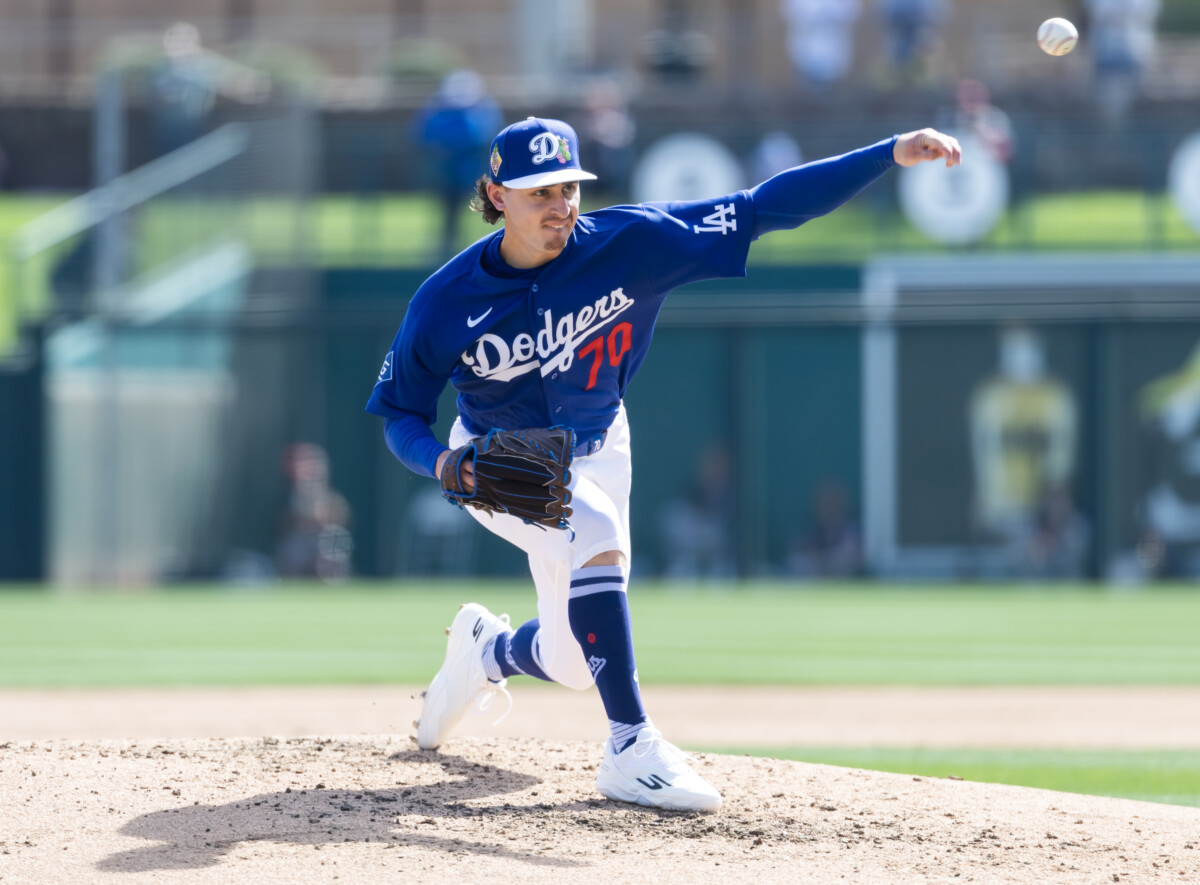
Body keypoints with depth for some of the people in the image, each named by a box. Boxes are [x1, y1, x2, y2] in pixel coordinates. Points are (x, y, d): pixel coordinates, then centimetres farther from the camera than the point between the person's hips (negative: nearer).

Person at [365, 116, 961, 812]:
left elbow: (762, 209, -28)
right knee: (595, 534, -34)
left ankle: (489, 649, 45)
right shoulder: (447, 302, -22)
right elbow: (400, 413, -10)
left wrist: (892, 154, -37)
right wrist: (440, 462, -33)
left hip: (596, 453, 3)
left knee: (575, 663, 7)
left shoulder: (627, 244, -23)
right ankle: (631, 748, -29)